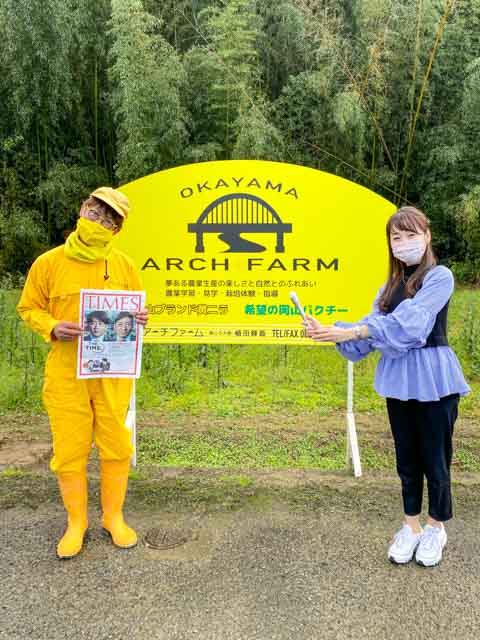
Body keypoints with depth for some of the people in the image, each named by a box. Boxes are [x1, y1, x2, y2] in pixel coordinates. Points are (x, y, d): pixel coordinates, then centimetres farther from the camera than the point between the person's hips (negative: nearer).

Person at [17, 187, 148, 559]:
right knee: (69, 450, 7)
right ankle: (77, 522, 28)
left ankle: (114, 517, 29)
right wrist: (52, 328, -14)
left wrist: (140, 319, -10)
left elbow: (137, 307, 13)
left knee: (116, 447, 9)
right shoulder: (49, 263, -3)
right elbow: (29, 308, 5)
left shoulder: (123, 265, 1)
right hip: (66, 373, -1)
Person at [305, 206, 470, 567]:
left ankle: (436, 528, 29)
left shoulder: (440, 277, -9)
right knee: (406, 456, 14)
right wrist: (331, 333, -15)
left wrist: (350, 331, -29)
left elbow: (409, 322, -23)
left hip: (432, 378, -5)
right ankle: (412, 525, 30)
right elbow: (374, 325, 2)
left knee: (434, 456, 7)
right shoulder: (392, 285, 11)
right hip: (398, 377, 6)